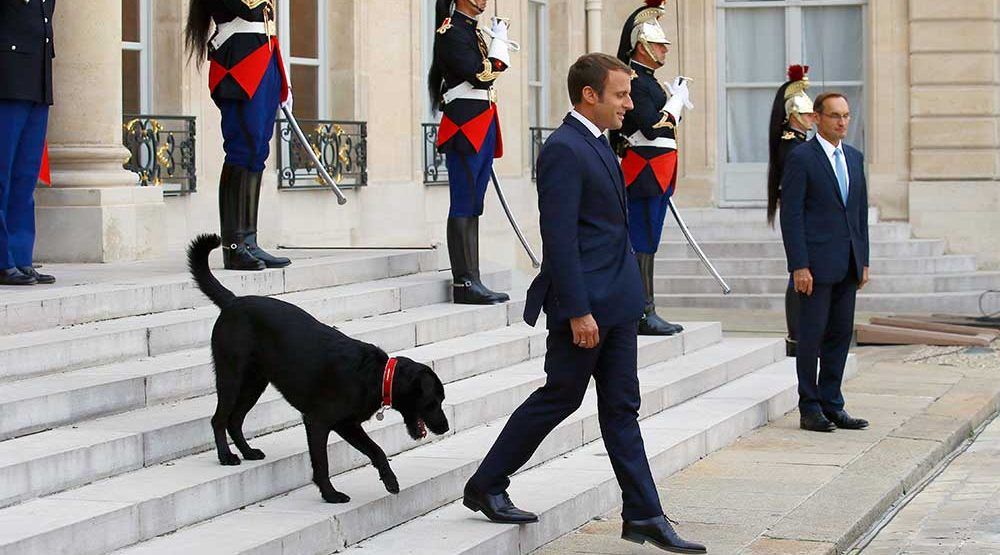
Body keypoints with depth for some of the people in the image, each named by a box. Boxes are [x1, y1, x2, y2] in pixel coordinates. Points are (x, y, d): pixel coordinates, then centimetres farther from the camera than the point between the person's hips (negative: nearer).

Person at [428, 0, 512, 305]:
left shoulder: (472, 29, 18)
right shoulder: (451, 31, -10)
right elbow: (482, 76, -18)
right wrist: (499, 41, -7)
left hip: (481, 128, 9)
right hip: (465, 128, -9)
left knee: (473, 207, 8)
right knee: (464, 206, -7)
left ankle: (471, 282, 9)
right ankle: (464, 283, -6)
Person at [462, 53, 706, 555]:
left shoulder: (595, 143, 14)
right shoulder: (563, 150, -17)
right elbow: (558, 237, -21)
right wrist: (578, 311, -23)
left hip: (616, 301, 9)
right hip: (585, 301, -9)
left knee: (621, 407, 8)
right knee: (559, 397, 2)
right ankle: (486, 486, 17)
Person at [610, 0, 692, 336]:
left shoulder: (648, 81, 18)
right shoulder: (633, 81, -14)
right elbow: (652, 128, -22)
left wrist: (676, 101, 8)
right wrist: (676, 101, -11)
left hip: (657, 176, 10)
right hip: (644, 174, -10)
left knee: (647, 243, 11)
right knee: (642, 243, -8)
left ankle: (646, 312, 14)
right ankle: (644, 315, -8)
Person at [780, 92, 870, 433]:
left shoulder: (854, 158, 14)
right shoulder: (801, 158, -7)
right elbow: (791, 215, -10)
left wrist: (863, 260, 13)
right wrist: (799, 266, -15)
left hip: (847, 265, 7)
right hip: (816, 263, -7)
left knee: (841, 335, 8)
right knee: (812, 336, -2)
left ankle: (831, 404, 15)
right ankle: (810, 408, 5)